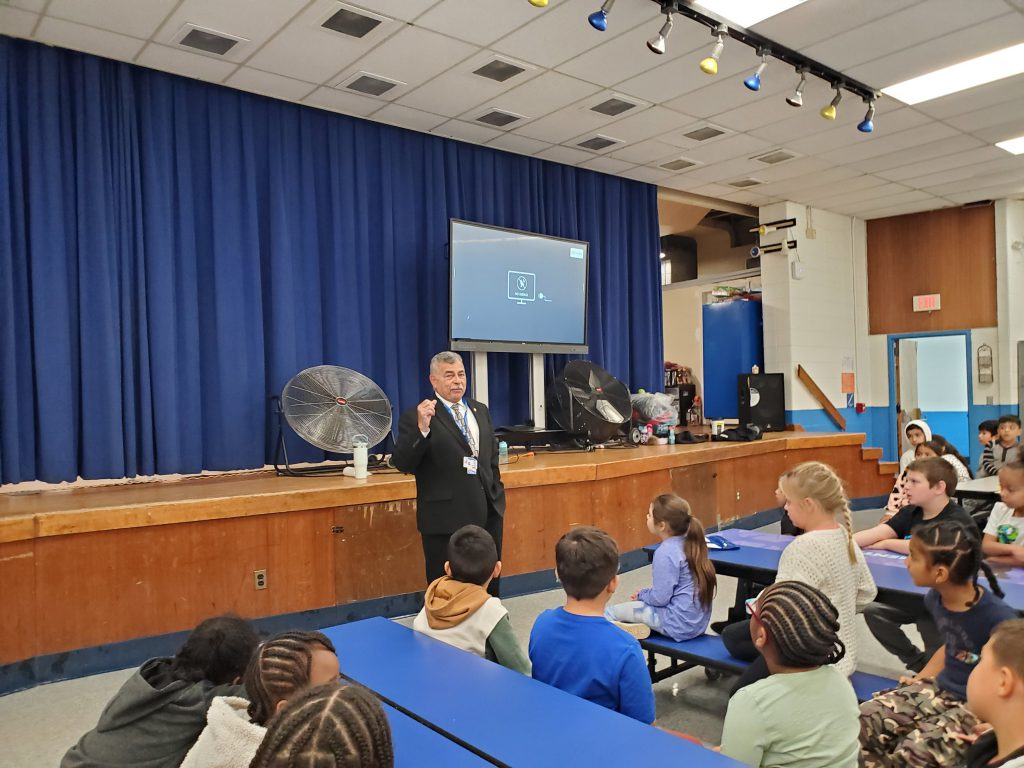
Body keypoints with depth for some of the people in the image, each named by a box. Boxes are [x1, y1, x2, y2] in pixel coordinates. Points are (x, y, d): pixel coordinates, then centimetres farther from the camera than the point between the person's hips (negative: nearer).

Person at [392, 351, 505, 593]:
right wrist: (422, 428, -30)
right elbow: (402, 464, -17)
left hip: (488, 513, 6)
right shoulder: (416, 417, -9)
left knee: (489, 586, 16)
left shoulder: (480, 410, 13)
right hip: (447, 517, -6)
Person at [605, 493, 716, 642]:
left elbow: (660, 598, -19)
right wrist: (645, 594, 13)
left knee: (610, 613, 0)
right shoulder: (690, 544, 5)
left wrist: (641, 595, 0)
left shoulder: (665, 552, -19)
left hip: (679, 625, -9)